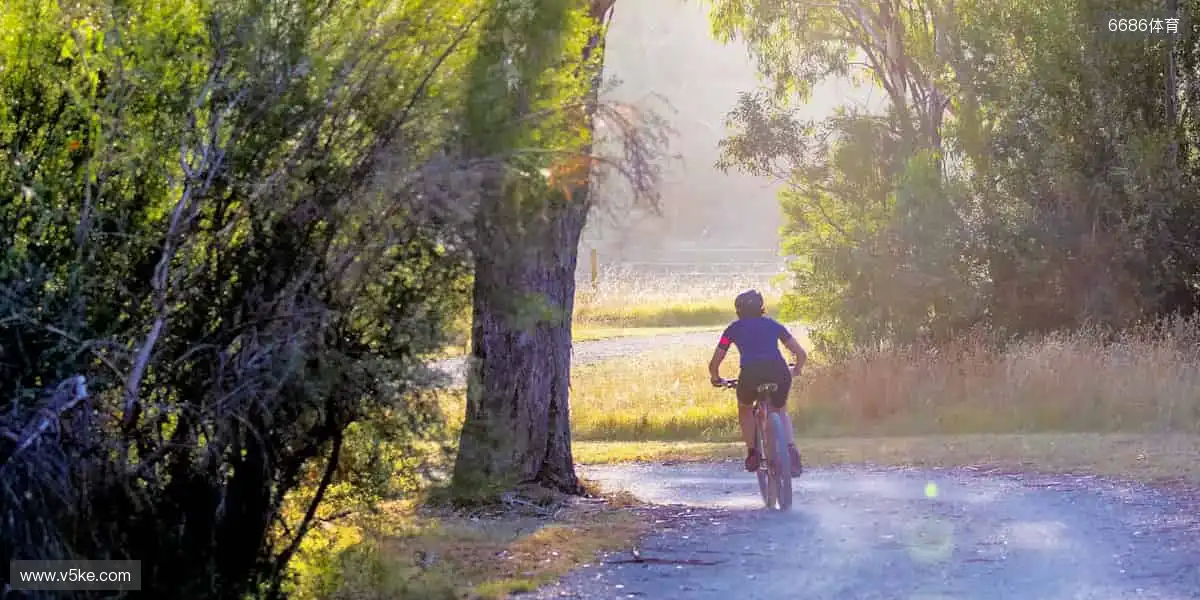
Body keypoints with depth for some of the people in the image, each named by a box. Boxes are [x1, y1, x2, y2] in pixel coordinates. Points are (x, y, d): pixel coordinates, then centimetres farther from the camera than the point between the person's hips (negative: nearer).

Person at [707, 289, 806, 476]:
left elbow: (714, 364, 22)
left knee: (745, 408, 33)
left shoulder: (734, 328, 24)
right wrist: (796, 370, 46)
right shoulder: (773, 324, 27)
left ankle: (752, 453, 21)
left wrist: (716, 379, 44)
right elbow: (801, 354, 25)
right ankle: (791, 450, 5)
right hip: (779, 372, 1)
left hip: (750, 373, -1)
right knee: (780, 411, 30)